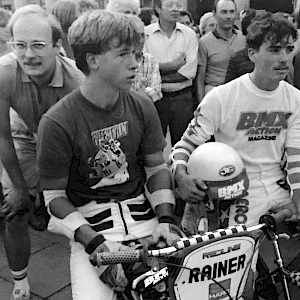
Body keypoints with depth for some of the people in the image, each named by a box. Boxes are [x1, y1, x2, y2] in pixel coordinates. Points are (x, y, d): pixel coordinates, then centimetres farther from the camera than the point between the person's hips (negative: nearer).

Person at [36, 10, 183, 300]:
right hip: (89, 223, -3)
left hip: (141, 210, 4)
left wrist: (166, 218, -5)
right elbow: (54, 197, -7)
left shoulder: (141, 107, 0)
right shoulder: (57, 122, -14)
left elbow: (156, 167, 9)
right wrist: (95, 243, -18)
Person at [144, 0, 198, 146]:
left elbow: (190, 71, -6)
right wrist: (172, 65, -14)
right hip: (155, 97, -1)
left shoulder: (189, 34, 2)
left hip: (182, 97, 1)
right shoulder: (145, 33, -1)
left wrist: (159, 78, -11)